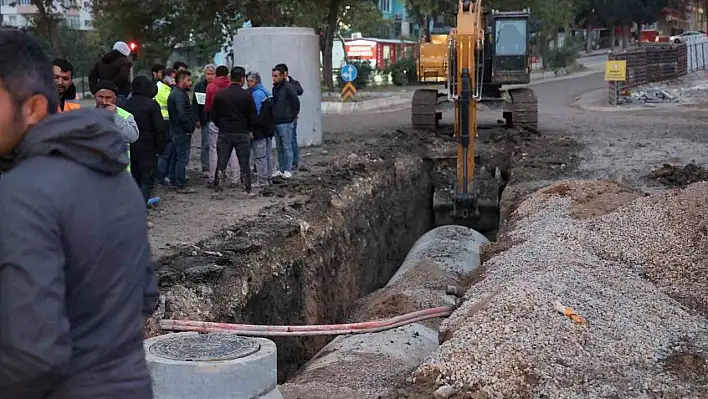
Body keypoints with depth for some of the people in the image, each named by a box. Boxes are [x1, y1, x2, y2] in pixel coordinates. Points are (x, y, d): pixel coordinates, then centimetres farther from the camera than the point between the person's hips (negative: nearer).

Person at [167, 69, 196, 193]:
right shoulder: (179, 95, -17)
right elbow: (182, 115, -25)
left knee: (175, 157, 17)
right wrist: (189, 128, -17)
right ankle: (181, 186, -5)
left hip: (176, 131, 11)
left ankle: (173, 182, 25)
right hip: (182, 132, -11)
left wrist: (191, 125, 16)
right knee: (182, 159, -7)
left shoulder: (174, 93, 17)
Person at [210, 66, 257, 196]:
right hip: (242, 134, -2)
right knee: (244, 163, 5)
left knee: (221, 163, 7)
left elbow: (213, 115, 4)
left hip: (224, 133, 2)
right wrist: (250, 130, 11)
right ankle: (247, 189, 6)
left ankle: (218, 189, 5)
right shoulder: (246, 95, -8)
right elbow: (253, 116, -5)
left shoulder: (220, 94, 0)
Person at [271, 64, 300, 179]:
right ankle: (281, 169, 19)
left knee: (287, 147, -2)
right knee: (279, 148, 12)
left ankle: (288, 170, 3)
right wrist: (273, 118, 13)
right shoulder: (275, 87, 12)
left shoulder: (288, 87, -12)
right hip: (276, 122, 8)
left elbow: (296, 102, -12)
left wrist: (293, 116, -6)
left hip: (286, 122, -8)